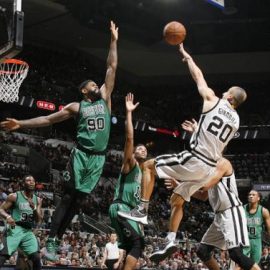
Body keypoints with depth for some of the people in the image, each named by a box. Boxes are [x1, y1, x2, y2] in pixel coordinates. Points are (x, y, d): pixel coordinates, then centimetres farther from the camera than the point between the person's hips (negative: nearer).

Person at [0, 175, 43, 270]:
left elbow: (39, 220, 9)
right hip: (14, 229, -5)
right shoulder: (14, 196, -2)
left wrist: (34, 208, -10)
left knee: (36, 257, -4)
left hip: (28, 231, 5)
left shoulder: (37, 200, 12)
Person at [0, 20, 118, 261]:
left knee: (79, 199, 2)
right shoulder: (77, 107, 6)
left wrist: (114, 41, 9)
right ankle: (51, 240, -8)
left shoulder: (104, 98, 13)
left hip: (98, 157, 3)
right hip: (81, 154, -3)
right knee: (68, 196, -7)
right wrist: (21, 124, -3)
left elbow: (112, 68, 12)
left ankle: (58, 240, 6)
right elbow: (48, 119, 7)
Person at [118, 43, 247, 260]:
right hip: (209, 167, 7)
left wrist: (186, 56, 24)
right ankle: (171, 241, 11)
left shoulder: (213, 100, -2)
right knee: (177, 200, 21)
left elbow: (198, 75, 10)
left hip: (194, 160, -7)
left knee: (149, 166, 8)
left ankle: (142, 211, 0)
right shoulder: (235, 120, 14)